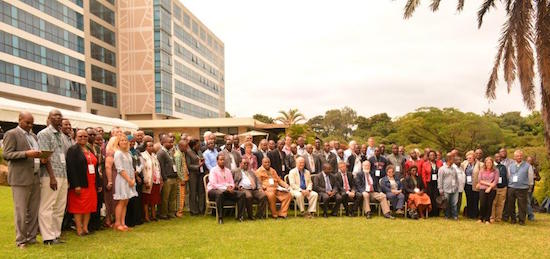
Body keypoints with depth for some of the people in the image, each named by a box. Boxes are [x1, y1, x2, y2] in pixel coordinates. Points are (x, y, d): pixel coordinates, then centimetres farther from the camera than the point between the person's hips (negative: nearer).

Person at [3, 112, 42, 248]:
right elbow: (6, 154, -10)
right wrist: (26, 154, -21)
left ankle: (31, 237, 16)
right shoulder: (11, 134, -2)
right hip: (20, 178, -6)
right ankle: (20, 240, 8)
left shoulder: (33, 136, 19)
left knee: (34, 210, 8)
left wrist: (41, 158, 4)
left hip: (35, 177, 7)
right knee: (21, 211, -1)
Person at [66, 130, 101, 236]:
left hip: (91, 184, 7)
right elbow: (71, 168, -14)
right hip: (80, 184, -7)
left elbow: (95, 168, 18)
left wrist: (98, 183, 15)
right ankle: (79, 229, 7)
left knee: (89, 206, 8)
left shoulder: (90, 151, 17)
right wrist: (76, 185, -20)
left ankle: (85, 227, 16)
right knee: (79, 207, -1)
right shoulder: (73, 150, -5)